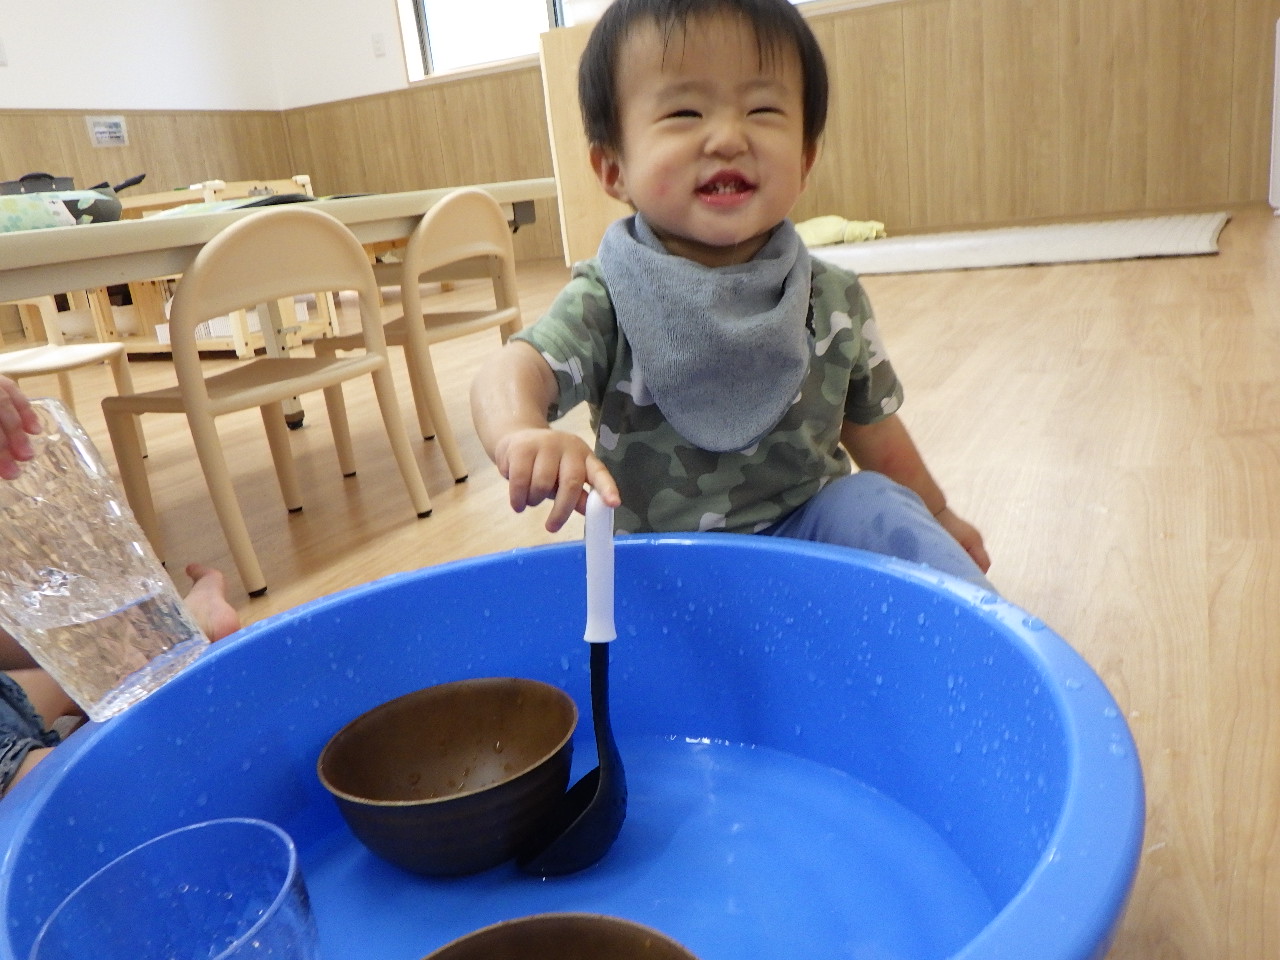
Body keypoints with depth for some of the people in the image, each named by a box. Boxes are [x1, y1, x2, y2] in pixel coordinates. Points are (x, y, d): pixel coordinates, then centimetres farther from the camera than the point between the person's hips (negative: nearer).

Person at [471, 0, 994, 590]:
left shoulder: (833, 301, -2)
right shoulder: (608, 300, -13)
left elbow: (869, 424, 12)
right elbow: (519, 368, -29)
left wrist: (936, 515, 24)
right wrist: (522, 435, -53)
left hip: (805, 528, 2)